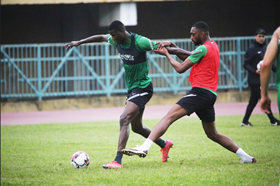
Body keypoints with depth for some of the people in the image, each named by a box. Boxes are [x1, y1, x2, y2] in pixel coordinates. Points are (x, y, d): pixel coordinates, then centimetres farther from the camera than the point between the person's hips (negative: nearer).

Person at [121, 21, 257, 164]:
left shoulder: (203, 48, -9)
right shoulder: (213, 46, 20)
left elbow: (180, 68, -8)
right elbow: (189, 56, 27)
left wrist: (167, 54, 5)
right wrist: (172, 46, 14)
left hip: (200, 91, -10)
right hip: (211, 94, 10)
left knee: (170, 116, -21)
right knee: (212, 134, 19)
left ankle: (144, 148, -36)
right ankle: (245, 156, 19)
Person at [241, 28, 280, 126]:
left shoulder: (265, 48, 12)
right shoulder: (252, 49, -10)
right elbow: (246, 64, -12)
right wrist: (255, 71, -27)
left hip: (262, 79, 7)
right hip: (254, 80, -7)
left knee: (253, 100, 10)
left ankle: (245, 121, 15)